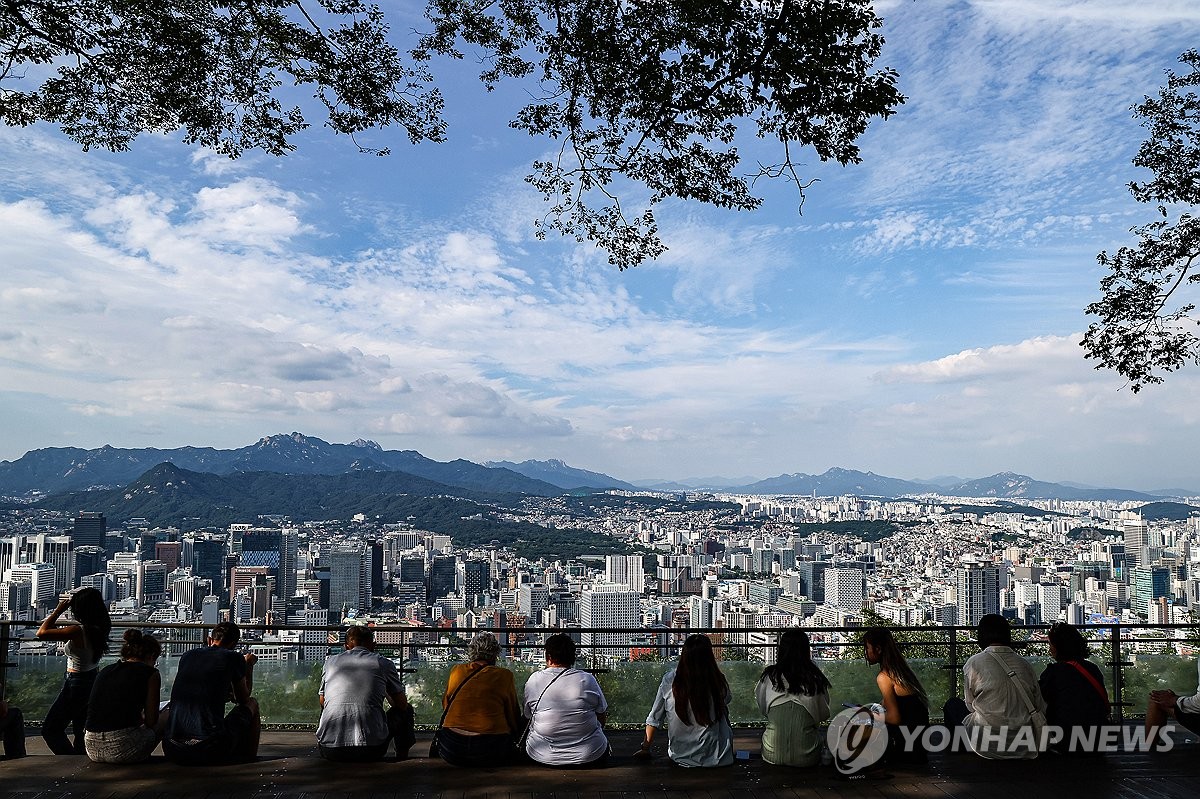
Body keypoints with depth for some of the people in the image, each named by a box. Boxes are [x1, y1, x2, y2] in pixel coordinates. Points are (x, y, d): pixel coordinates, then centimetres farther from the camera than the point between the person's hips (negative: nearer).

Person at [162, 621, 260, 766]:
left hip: (172, 753, 5)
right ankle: (250, 760, 24)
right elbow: (243, 699, 18)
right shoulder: (233, 658, 1)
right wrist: (249, 666, 33)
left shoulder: (187, 656, 15)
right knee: (251, 704, 20)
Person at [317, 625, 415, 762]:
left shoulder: (330, 662, 15)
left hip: (329, 751, 3)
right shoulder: (383, 663, 7)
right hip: (371, 751, -3)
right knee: (406, 710, 25)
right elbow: (402, 704, 15)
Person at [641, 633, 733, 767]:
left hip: (680, 756, 1)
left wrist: (645, 748, 10)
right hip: (715, 757, -1)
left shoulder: (669, 680, -13)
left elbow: (654, 720, -4)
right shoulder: (718, 681, -17)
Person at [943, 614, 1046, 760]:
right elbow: (1041, 708, 7)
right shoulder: (1025, 664, 4)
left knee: (952, 704, 20)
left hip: (990, 747, -5)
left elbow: (970, 705, 4)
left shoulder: (974, 663, -7)